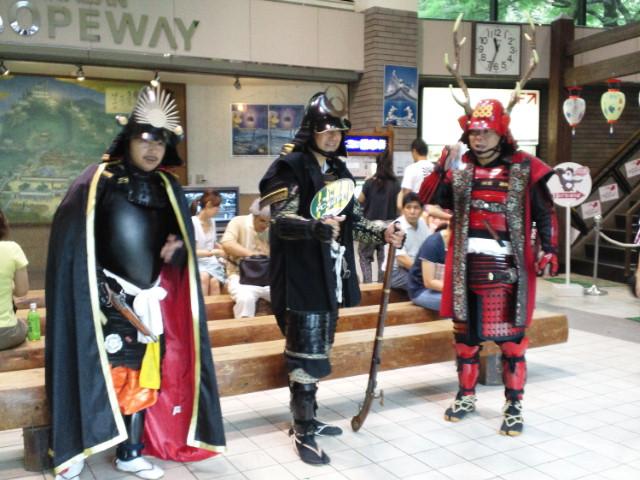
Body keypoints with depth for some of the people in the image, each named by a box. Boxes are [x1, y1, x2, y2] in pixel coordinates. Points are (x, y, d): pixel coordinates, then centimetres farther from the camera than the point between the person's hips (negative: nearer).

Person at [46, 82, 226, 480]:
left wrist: (176, 246, -9)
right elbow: (69, 241, -10)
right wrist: (97, 288, -15)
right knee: (96, 370, -5)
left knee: (142, 373, 8)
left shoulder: (168, 189, 7)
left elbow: (184, 238, 14)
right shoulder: (97, 182, -7)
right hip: (105, 298, -4)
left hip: (149, 300, 5)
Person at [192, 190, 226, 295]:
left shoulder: (212, 221, 10)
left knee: (214, 281, -28)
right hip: (196, 262, -5)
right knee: (204, 277, -37)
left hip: (211, 261, 5)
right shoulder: (192, 222, -11)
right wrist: (213, 252, -19)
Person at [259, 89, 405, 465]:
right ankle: (303, 432, 6)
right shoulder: (291, 166, -10)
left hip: (332, 275, 8)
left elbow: (353, 219, 16)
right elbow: (281, 220, -19)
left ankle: (307, 418, 30)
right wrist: (317, 227, -36)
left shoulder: (339, 170, 14)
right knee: (306, 353, -4)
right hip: (303, 276, -8)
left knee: (318, 350, 16)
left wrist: (382, 233, -1)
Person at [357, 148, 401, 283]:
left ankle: (367, 284, 3)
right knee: (384, 258, 13)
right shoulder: (396, 184, -5)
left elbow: (359, 201, 2)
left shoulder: (370, 183, -10)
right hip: (388, 225, 2)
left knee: (365, 256, 12)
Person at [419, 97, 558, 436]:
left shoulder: (524, 168, -2)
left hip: (507, 268, -3)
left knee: (511, 336, 3)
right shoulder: (458, 168, 7)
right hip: (466, 267, 3)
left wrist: (550, 249, -9)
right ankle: (466, 395, 31)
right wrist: (441, 168, -16)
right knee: (464, 332, 14)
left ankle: (514, 406, 17)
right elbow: (428, 199, -3)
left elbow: (545, 213, 2)